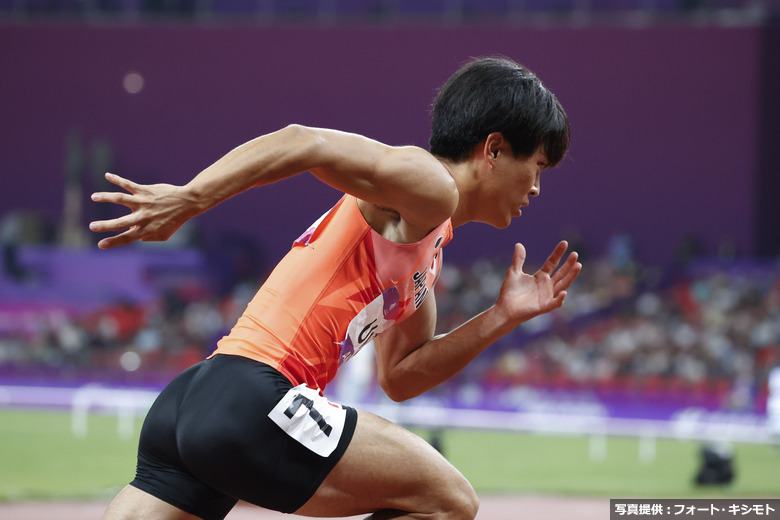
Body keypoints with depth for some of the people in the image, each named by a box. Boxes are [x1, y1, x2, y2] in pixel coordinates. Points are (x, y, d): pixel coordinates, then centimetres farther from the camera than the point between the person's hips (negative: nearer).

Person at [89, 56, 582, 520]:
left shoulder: (428, 247, 25)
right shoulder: (430, 187, -4)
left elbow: (400, 375, 28)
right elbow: (304, 143, -17)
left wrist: (503, 317, 21)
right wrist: (188, 199, -25)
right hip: (249, 401, -10)